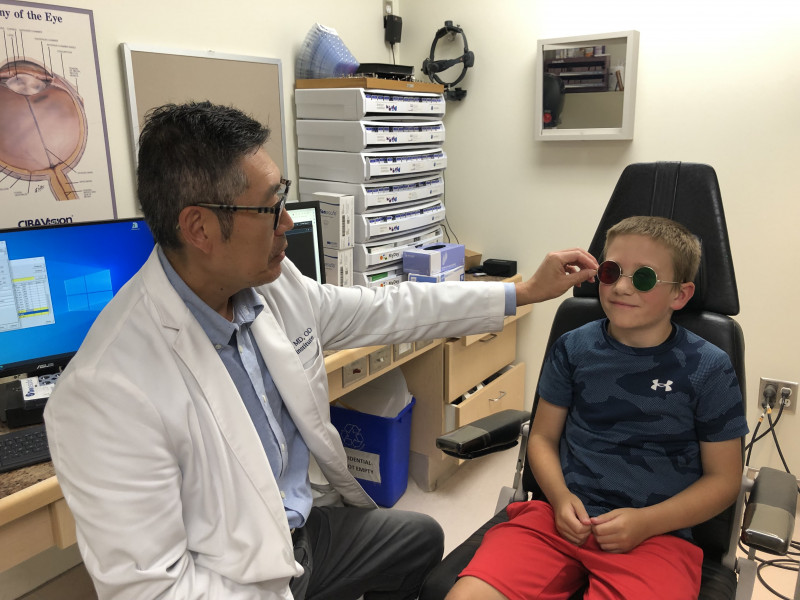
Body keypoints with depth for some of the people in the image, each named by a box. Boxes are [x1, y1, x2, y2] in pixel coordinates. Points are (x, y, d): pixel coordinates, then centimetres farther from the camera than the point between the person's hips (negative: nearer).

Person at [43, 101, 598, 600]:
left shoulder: (272, 284, -10)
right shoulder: (108, 392, -31)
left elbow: (386, 311, 1)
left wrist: (526, 291, 5)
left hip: (299, 531, 7)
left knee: (422, 537, 22)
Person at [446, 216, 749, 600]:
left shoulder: (709, 369, 0)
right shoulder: (573, 348, 5)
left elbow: (723, 478, 5)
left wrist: (645, 522, -9)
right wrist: (559, 497, -7)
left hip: (655, 535, -1)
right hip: (564, 518, 2)